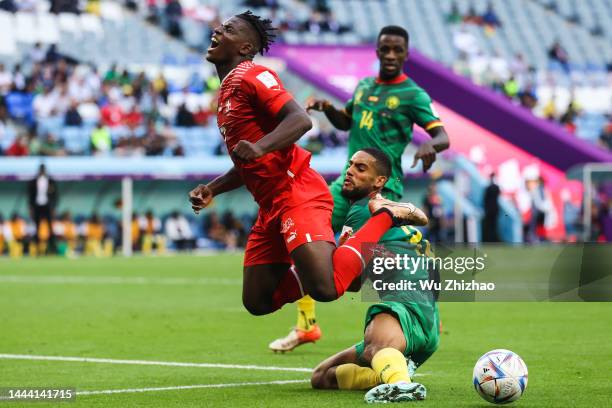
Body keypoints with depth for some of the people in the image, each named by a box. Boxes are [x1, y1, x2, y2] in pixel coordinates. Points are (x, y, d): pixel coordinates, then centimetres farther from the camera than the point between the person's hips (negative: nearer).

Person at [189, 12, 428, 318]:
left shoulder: (250, 76, -6)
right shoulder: (227, 90, 23)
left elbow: (300, 120, -21)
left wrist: (259, 147, -35)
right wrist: (212, 189, 17)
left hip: (297, 192, -9)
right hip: (271, 205, 9)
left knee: (324, 289, -25)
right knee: (257, 302, 6)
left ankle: (384, 217, -2)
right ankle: (339, 252, 17)